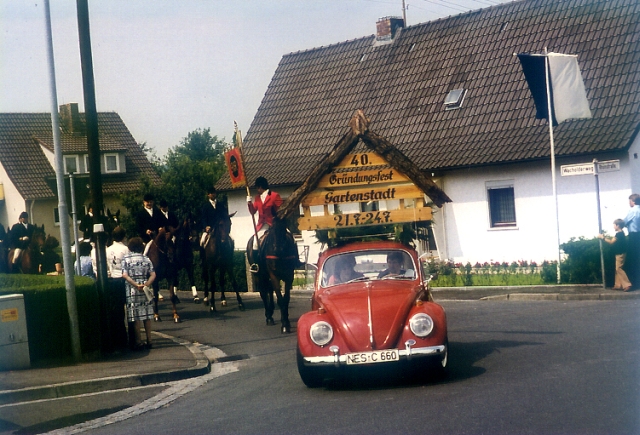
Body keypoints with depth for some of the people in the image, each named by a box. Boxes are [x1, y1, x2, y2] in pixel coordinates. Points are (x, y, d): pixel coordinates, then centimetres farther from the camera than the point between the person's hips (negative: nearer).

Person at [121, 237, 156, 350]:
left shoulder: (126, 258, -2)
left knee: (135, 318, 1)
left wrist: (136, 285, -16)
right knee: (147, 317, 9)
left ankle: (138, 342, 3)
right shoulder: (146, 258, 7)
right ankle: (149, 341, 12)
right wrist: (146, 284, -10)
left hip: (132, 290, -3)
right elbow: (153, 275, -2)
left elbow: (124, 275, -13)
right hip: (145, 290, 3)